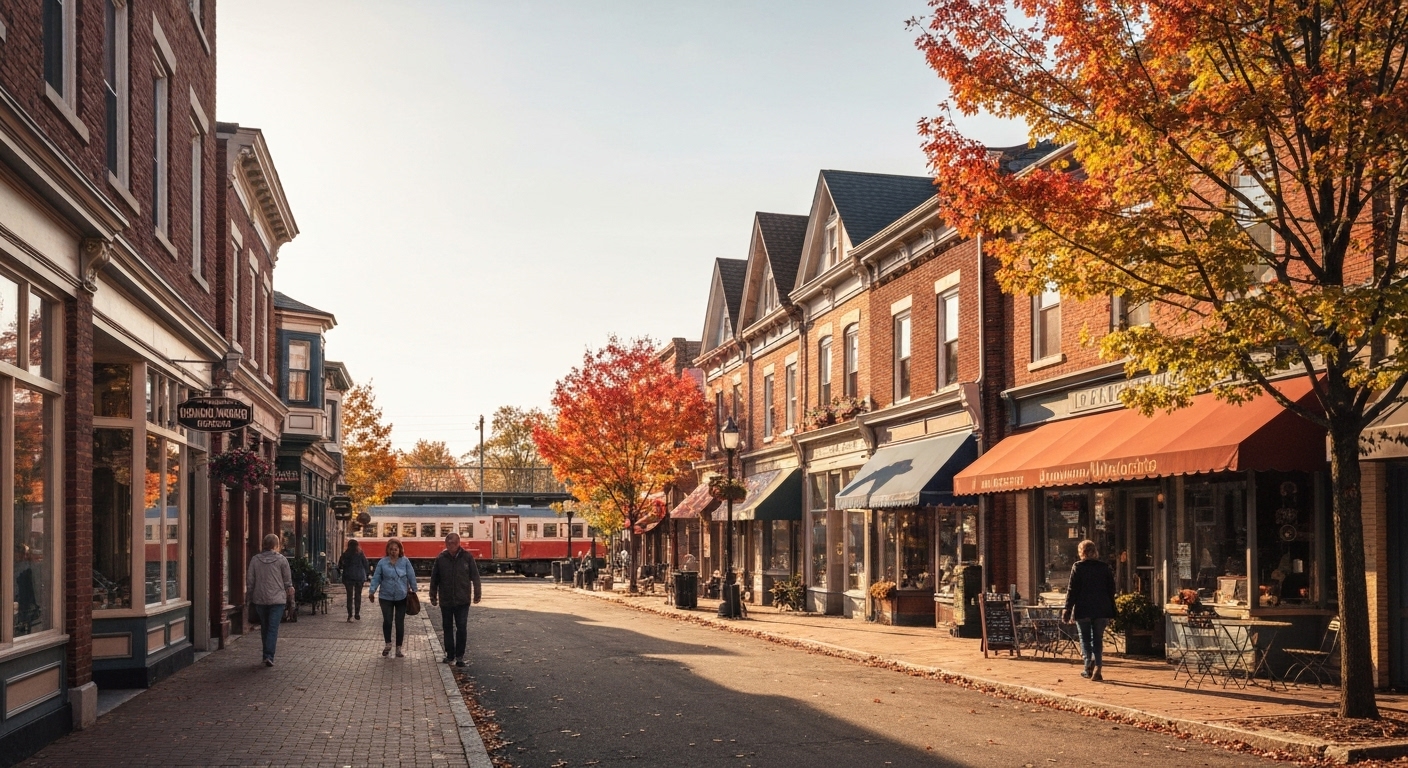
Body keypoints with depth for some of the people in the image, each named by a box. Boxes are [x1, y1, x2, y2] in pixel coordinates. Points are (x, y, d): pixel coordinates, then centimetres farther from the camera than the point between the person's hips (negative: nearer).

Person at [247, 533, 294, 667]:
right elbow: (288, 581, -1)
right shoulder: (281, 560, -4)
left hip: (260, 600, 3)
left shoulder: (255, 560, 2)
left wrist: (250, 597, 15)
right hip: (277, 599, -3)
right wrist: (290, 599, 9)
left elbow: (249, 581, 4)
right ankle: (269, 656, -14)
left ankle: (267, 655, 22)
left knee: (264, 628, 16)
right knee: (273, 628, -3)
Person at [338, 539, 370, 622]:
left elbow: (340, 566, -2)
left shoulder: (345, 554, -2)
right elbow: (365, 565, 2)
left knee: (349, 596, 2)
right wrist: (365, 577, 9)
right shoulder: (361, 554, 0)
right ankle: (357, 614, 9)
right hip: (359, 577, 1)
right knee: (358, 596, 9)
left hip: (348, 577, -1)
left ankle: (350, 615, -6)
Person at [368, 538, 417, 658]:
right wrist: (372, 591, -7)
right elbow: (376, 577, -1)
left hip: (402, 597, 0)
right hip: (386, 597, 0)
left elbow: (411, 576, 2)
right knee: (387, 621, -7)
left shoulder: (405, 561, -2)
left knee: (400, 623, 4)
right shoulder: (382, 562, -2)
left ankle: (398, 648, 16)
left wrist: (413, 590, 3)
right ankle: (388, 644, 17)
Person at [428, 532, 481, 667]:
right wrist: (433, 596, 6)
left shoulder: (467, 557, -6)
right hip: (445, 600, 2)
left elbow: (475, 576, -1)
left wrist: (477, 594, 0)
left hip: (462, 600, -1)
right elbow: (434, 579, 4)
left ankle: (459, 656, 8)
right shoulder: (441, 558, -4)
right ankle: (449, 654, 24)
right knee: (448, 628, 11)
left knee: (462, 628, -2)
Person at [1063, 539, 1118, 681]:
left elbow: (1072, 590, -7)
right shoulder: (1105, 567, 5)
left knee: (1085, 638, 9)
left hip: (1083, 609, -3)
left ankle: (1089, 664, -8)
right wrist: (1111, 610, 15)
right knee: (1098, 639, 8)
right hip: (1102, 609, 3)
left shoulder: (1077, 567, -5)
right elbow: (1111, 589, 9)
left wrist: (1068, 610, -4)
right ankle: (1097, 667, -5)